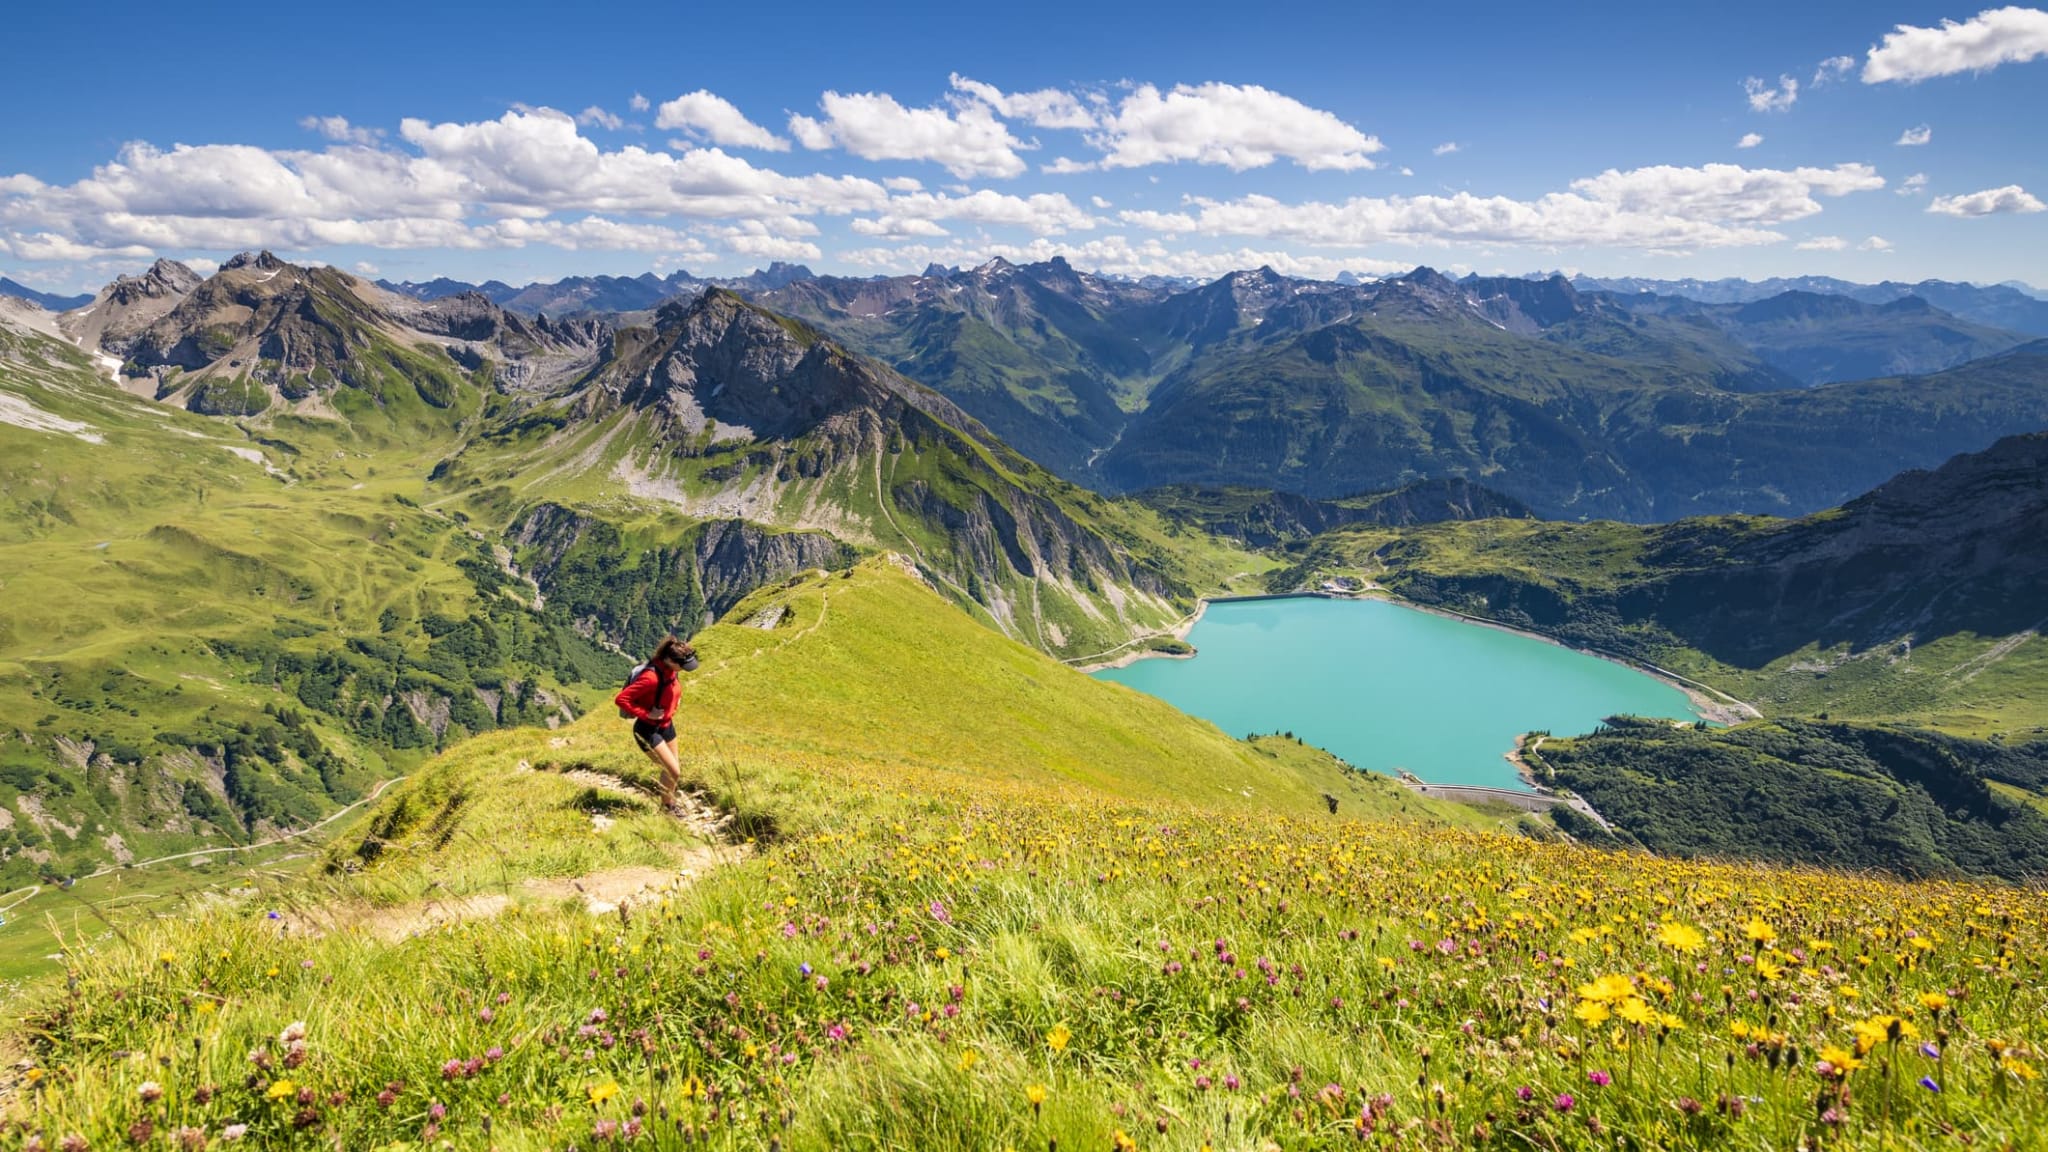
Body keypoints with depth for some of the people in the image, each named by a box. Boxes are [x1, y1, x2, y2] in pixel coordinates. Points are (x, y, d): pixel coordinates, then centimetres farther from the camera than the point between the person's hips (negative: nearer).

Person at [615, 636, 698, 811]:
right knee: (674, 772, -6)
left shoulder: (671, 670, -7)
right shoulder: (651, 677, -33)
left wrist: (671, 709, 5)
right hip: (648, 731, -8)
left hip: (666, 726, 8)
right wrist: (646, 714, -26)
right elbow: (621, 699, -31)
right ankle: (666, 808, 17)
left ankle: (669, 804, 39)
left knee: (671, 769, 19)